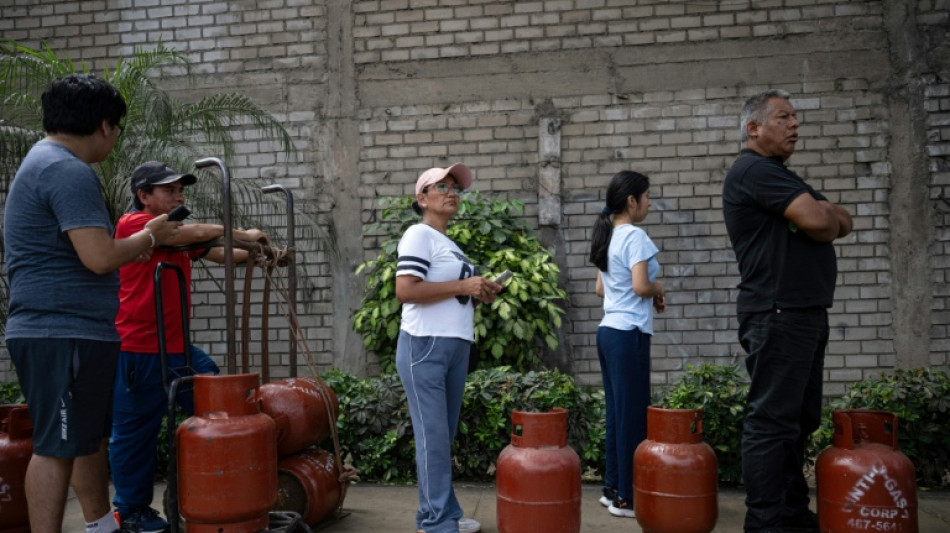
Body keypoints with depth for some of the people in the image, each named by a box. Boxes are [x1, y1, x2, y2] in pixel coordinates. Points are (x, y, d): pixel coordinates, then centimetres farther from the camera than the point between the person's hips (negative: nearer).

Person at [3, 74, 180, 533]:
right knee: (57, 446, -6)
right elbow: (99, 257, -24)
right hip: (62, 334, -11)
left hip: (76, 331, 11)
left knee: (90, 436, 20)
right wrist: (150, 237, -8)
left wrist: (134, 246, 18)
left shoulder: (46, 162, 18)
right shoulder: (68, 171, -16)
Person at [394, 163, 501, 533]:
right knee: (433, 436, -4)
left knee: (446, 436, 12)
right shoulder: (418, 235, -7)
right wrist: (463, 286, -16)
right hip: (425, 347, -9)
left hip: (456, 347, 9)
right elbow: (405, 291, -20)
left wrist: (479, 293, 8)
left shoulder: (449, 243, 20)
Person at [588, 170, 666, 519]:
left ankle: (612, 488, 21)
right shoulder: (635, 236, -13)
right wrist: (658, 288, -1)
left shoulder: (607, 236, 14)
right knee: (632, 414, -2)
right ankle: (627, 497, 5)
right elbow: (640, 286, -22)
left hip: (608, 330, 9)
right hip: (629, 334, -9)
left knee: (617, 412, 14)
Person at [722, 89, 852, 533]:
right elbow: (818, 222, -18)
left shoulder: (780, 176, 23)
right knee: (773, 420, -8)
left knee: (800, 419, 12)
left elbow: (842, 222, 17)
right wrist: (825, 213, 4)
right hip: (777, 313, -10)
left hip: (806, 312, 10)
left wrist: (823, 214, -3)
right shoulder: (754, 170, -8)